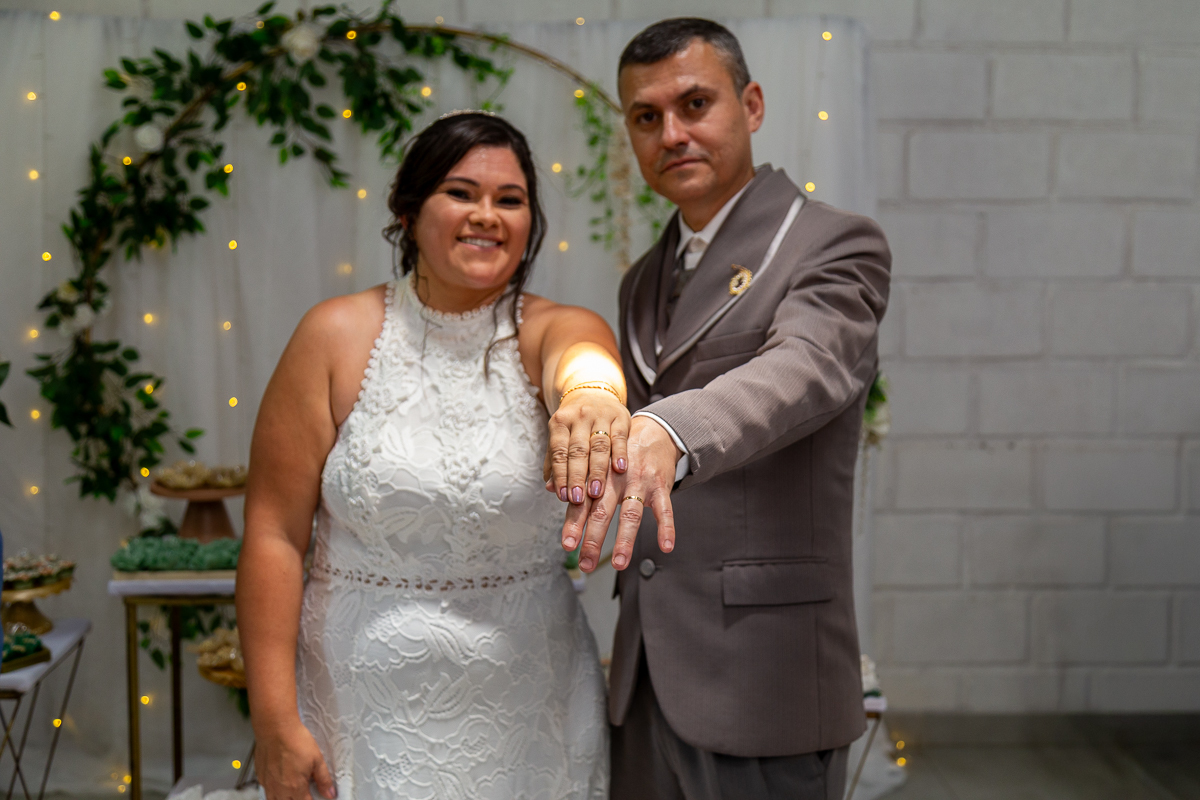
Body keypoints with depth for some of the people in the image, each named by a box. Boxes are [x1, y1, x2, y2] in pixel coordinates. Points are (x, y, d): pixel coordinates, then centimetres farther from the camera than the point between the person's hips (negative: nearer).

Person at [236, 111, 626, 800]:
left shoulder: (556, 331, -4)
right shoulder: (337, 336, -6)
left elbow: (583, 354, -30)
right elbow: (276, 535, -6)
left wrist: (592, 390, -55)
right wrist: (274, 721, -9)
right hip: (366, 712, -1)